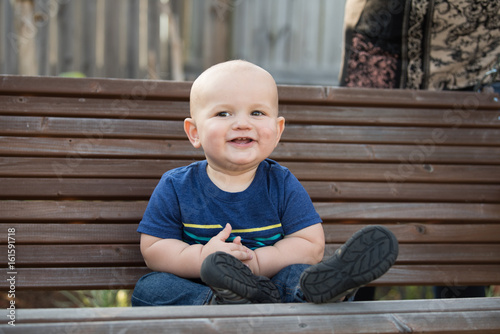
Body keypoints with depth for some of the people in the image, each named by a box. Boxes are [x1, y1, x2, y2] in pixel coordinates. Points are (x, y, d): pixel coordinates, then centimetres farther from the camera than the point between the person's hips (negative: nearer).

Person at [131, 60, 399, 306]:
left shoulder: (282, 184, -1)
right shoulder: (176, 187, -2)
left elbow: (311, 245, -6)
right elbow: (153, 249, -3)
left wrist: (255, 262, -21)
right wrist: (201, 258, -23)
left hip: (267, 284, 0)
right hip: (196, 292, 0)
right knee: (148, 288, -28)